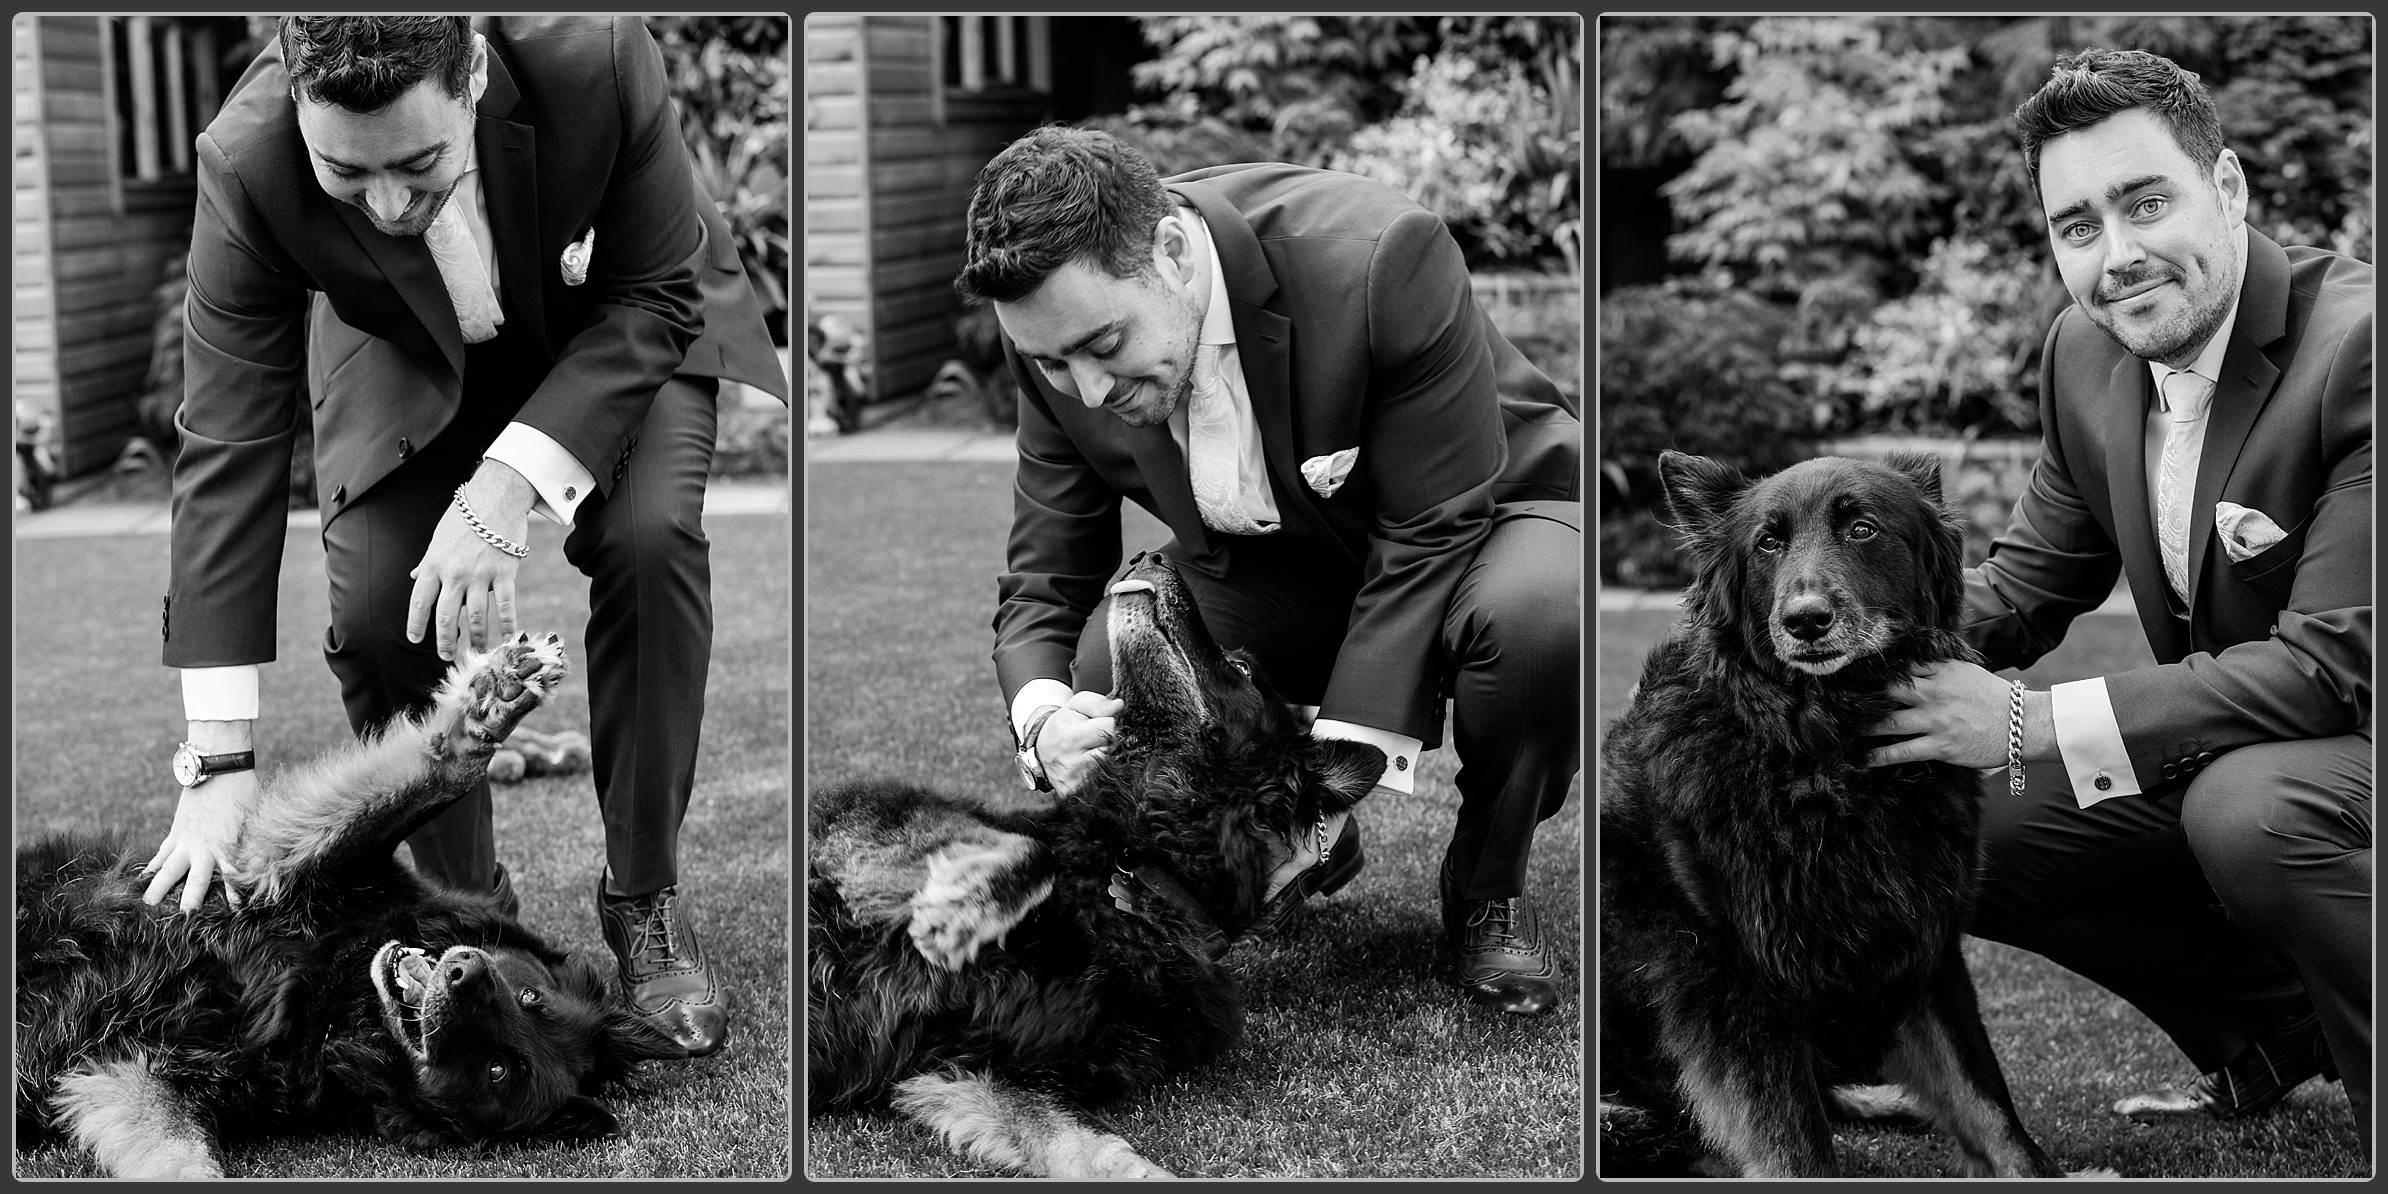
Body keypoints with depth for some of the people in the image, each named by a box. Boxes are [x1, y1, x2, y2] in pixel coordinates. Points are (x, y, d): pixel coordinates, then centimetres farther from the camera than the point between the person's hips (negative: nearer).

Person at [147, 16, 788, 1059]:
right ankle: (463, 897, 5)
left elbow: (657, 298, -23)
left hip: (618, 334, -1)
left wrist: (507, 485, -38)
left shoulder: (596, 59, -38)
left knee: (649, 536, -28)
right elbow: (228, 446, -28)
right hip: (413, 358, 1)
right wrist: (222, 758, -29)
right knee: (372, 605, -22)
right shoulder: (246, 163, -33)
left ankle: (644, 897, -8)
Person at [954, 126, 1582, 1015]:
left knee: (1536, 615, -39)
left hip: (1479, 522, -4)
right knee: (1106, 663, -23)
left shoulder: (1380, 258, -36)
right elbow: (1043, 587, -11)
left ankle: (1488, 885, -7)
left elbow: (1433, 537, -29)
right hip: (1273, 568, 4)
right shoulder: (1062, 329, -19)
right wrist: (1044, 722, -35)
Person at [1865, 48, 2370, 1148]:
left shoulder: (2358, 343, -25)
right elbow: (2029, 581, 11)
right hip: (2222, 760, 8)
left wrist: (2033, 723, -31)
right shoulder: (2087, 354, 1)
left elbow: (2339, 662, -29)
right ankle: (2272, 1030, 13)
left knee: (2249, 806, -37)